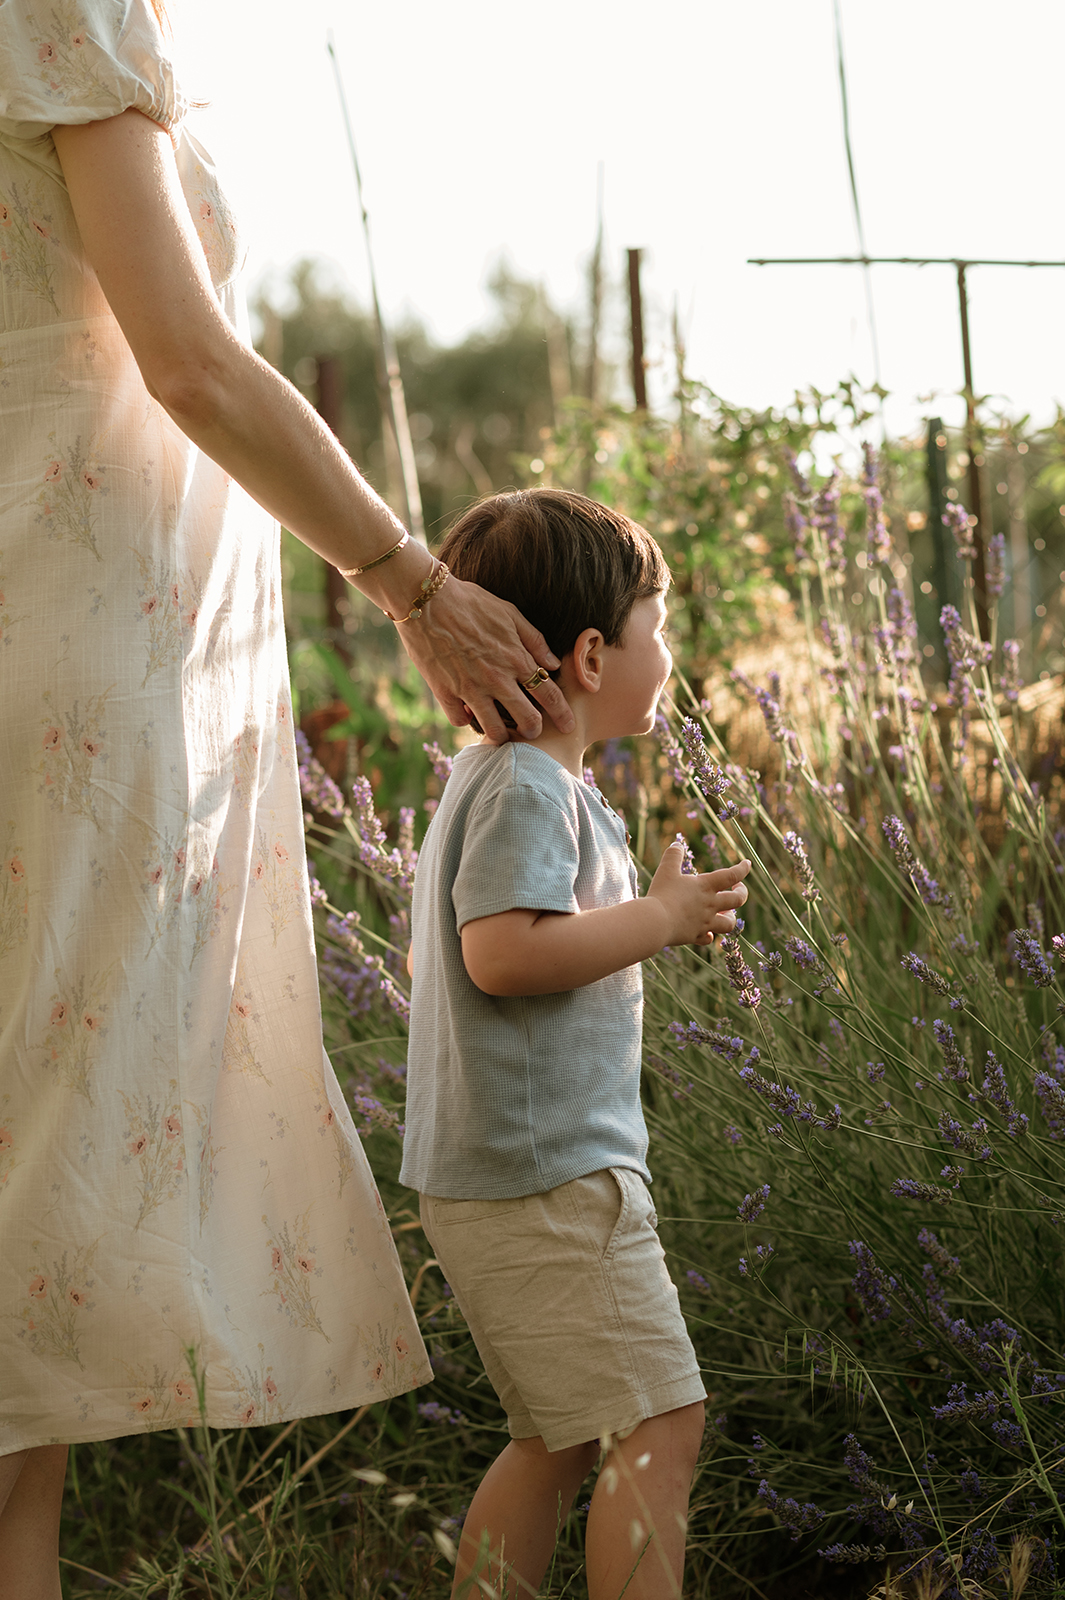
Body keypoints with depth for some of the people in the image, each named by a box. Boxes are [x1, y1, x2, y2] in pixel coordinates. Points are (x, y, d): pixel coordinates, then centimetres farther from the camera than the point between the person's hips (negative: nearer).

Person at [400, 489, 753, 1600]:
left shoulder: (484, 780, 17)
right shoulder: (528, 787, -15)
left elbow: (429, 961, 23)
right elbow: (505, 952, -27)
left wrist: (639, 920, 20)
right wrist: (664, 916, -17)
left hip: (485, 1187, 11)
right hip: (550, 1176, -11)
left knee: (560, 1437, 17)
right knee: (659, 1421, -8)